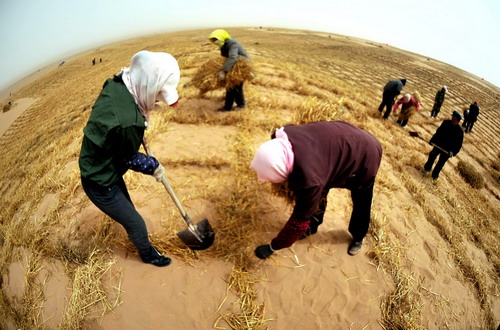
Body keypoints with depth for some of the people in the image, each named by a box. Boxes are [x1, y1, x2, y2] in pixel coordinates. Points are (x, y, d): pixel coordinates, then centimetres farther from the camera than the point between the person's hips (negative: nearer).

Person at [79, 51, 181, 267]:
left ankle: (135, 236, 59)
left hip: (99, 168, 9)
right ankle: (148, 254, 41)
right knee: (136, 224, 13)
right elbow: (131, 159, -19)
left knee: (128, 210, 31)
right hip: (101, 185, -8)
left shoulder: (116, 84, -15)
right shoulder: (128, 121, -40)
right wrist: (153, 166, -3)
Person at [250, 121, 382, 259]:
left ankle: (358, 238, 44)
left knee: (361, 205, 16)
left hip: (366, 154, -6)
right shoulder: (280, 140, -24)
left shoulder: (310, 177, -45)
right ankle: (312, 227, 39)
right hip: (342, 139, 6)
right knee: (318, 192, 14)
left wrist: (272, 247, -18)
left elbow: (300, 218, -31)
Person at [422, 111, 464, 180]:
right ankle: (427, 168, 41)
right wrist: (432, 140, 1)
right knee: (432, 156, 17)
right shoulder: (446, 122, -10)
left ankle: (435, 175, 28)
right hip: (438, 145, 3)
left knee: (440, 163, 8)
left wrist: (453, 152, -26)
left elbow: (459, 144, -14)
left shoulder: (459, 132, -20)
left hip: (447, 150, -3)